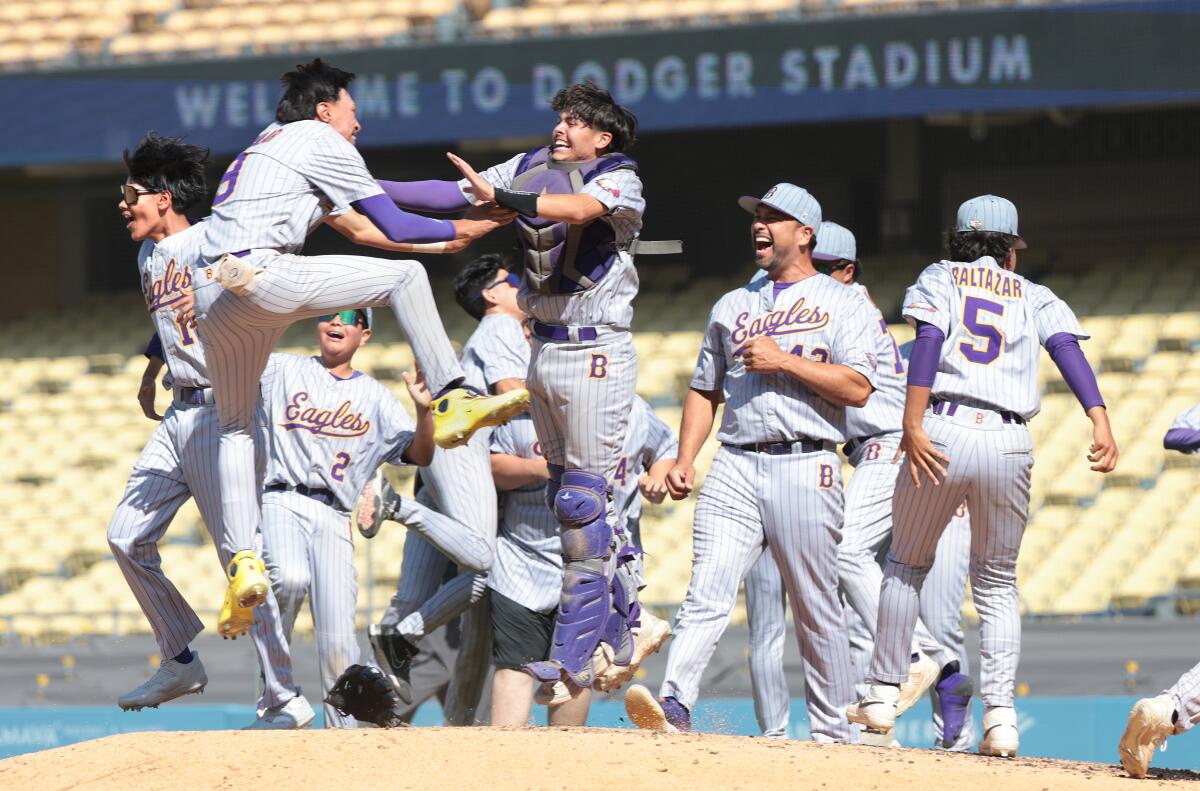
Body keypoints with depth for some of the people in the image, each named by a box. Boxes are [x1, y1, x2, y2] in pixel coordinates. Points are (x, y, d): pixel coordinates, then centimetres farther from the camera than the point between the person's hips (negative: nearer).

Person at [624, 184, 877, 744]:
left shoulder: (841, 303, 6)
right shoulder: (732, 306, 21)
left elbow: (858, 387, -6)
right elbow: (705, 391, 23)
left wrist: (784, 360, -11)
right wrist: (684, 461, 10)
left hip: (805, 470, -3)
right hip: (735, 467, 3)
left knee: (816, 609, 2)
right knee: (707, 593, -14)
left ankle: (834, 732, 10)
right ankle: (674, 707, -28)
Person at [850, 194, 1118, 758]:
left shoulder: (939, 278, 15)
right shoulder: (1034, 297, 20)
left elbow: (928, 340, -5)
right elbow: (1067, 347, 0)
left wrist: (912, 425, -13)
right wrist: (1099, 420, -13)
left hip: (940, 435, -1)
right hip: (1008, 444, 1)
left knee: (906, 562, 20)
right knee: (997, 583, 14)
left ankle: (882, 695, 17)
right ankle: (1000, 712, -3)